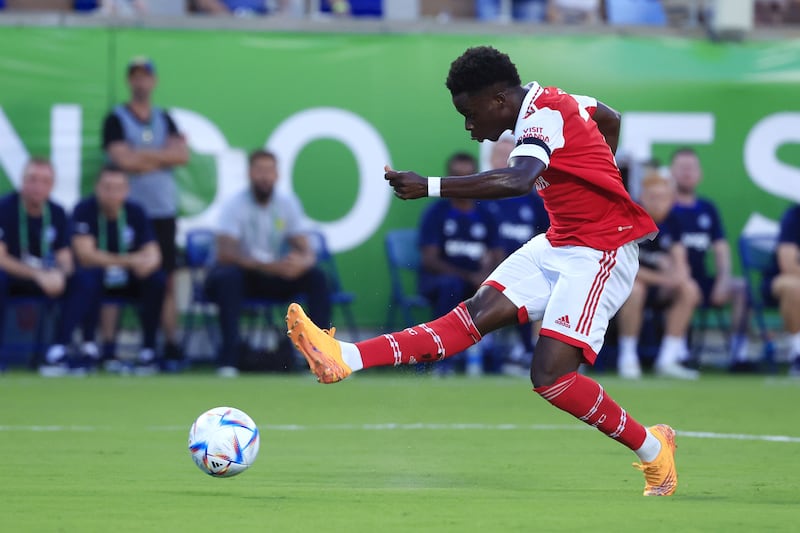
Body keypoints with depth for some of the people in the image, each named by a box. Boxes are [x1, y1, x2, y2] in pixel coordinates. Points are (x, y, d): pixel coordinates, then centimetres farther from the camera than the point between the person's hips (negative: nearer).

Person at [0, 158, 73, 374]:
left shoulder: (57, 213, 0)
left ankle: (57, 352, -21)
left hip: (45, 276, 4)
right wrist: (38, 275, -32)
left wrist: (60, 274, -26)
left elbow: (65, 259, 1)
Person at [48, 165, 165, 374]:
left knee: (156, 279, -25)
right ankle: (88, 345, -28)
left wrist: (147, 264, -37)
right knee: (87, 277, -37)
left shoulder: (135, 213, -4)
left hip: (127, 279, 3)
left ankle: (148, 350, -18)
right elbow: (86, 255, -23)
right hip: (96, 273, -3)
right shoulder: (85, 210, -14)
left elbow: (153, 255, -10)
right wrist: (128, 261, -31)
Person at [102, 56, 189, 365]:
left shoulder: (164, 120, 14)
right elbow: (123, 160, -15)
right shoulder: (116, 120, 0)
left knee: (167, 281, 3)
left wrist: (142, 155, -9)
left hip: (163, 212, 4)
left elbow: (182, 154, -1)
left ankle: (170, 344, 5)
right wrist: (161, 158, -6)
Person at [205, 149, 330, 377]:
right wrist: (266, 266, -42)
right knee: (227, 277, -38)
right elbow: (225, 252, -27)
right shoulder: (235, 204, -14)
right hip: (243, 273, -4)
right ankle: (228, 359, -39)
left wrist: (302, 262, -34)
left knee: (316, 276, -21)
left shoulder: (288, 202, -1)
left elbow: (306, 251, -6)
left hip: (277, 279, 4)